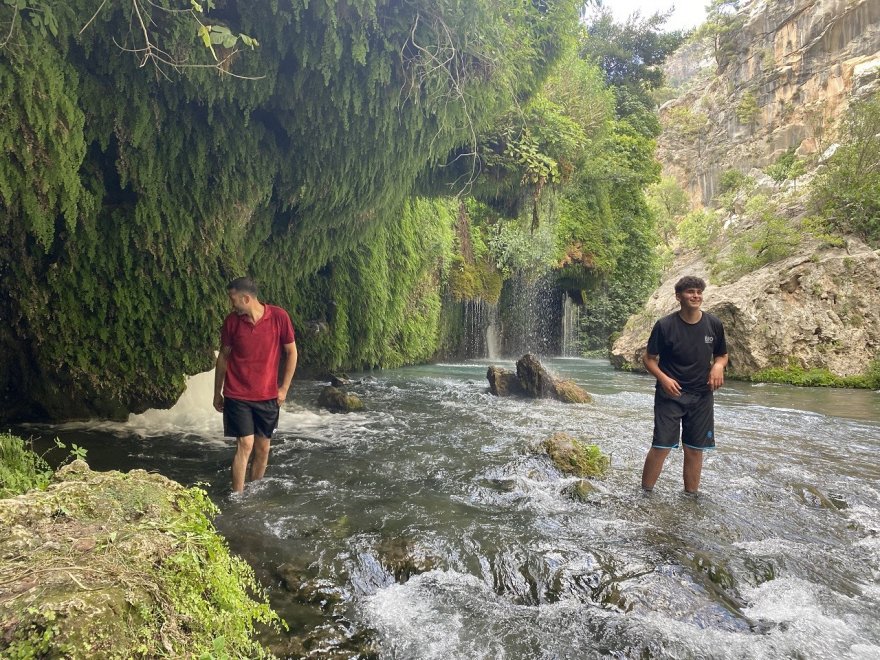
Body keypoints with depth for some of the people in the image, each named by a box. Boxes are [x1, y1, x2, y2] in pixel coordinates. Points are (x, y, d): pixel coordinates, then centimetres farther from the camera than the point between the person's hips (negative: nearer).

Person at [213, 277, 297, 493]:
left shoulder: (279, 317, -10)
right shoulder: (232, 321, -5)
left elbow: (291, 353, 0)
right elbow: (223, 356, 6)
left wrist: (284, 388, -1)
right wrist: (217, 393, 9)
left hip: (267, 396, 1)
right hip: (237, 395, -1)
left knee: (263, 448, 9)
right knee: (245, 445, -9)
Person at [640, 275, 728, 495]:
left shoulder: (714, 324, 0)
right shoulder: (665, 325, -9)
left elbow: (722, 354, 14)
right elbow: (648, 358, -2)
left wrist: (718, 365, -9)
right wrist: (663, 378, -19)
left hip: (701, 396, 3)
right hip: (670, 394, -3)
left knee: (695, 450, 8)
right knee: (661, 447, -7)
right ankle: (645, 494, 6)